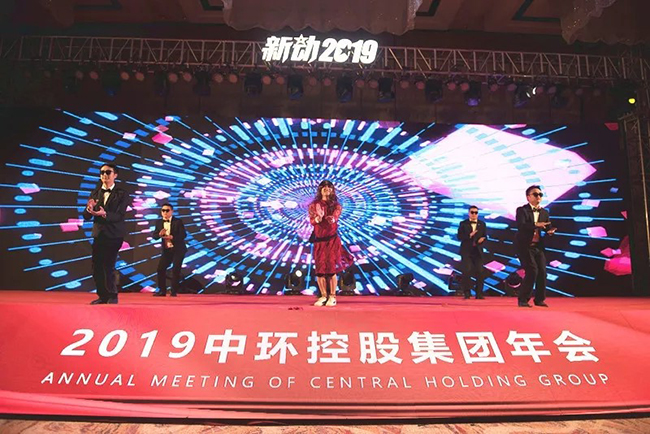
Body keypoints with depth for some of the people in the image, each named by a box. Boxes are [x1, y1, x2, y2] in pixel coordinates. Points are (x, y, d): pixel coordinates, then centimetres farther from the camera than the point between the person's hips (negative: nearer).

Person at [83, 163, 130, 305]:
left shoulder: (122, 193, -3)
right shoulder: (95, 193, 9)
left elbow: (119, 215, -14)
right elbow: (86, 216, 4)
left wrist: (104, 214, -32)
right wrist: (89, 208, -18)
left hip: (114, 236, -5)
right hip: (98, 234, 5)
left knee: (108, 266, -8)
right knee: (96, 267, 6)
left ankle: (112, 296, 8)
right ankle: (103, 296, 19)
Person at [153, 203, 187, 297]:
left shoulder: (178, 221, -8)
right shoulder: (159, 222, 6)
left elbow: (183, 235, -14)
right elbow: (154, 236, 3)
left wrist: (172, 237, -27)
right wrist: (159, 234, -20)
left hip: (178, 249, -5)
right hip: (166, 250, 5)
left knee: (175, 270, -3)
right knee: (160, 268, 0)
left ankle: (174, 292, 7)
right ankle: (162, 291, 12)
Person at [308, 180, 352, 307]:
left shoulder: (336, 205, 5)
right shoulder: (314, 205, 7)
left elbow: (334, 218, -15)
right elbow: (312, 221, -8)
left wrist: (324, 216, -37)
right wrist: (318, 217, -31)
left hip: (332, 239, -2)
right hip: (319, 240, 2)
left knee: (331, 268, -3)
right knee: (319, 269, 2)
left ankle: (332, 296, 7)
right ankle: (323, 296, 13)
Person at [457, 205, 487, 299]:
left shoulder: (482, 224, 11)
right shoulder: (463, 224, 3)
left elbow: (485, 236, 9)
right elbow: (459, 237, -5)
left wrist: (483, 238, -14)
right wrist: (469, 235, -19)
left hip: (478, 251, 3)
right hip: (466, 251, -2)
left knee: (479, 272, 1)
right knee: (466, 272, -7)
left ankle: (479, 294, 9)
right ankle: (467, 293, 1)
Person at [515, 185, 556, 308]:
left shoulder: (544, 212, 12)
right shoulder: (522, 210, -6)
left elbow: (548, 229, 9)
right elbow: (521, 226, -22)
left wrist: (550, 231, -14)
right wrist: (536, 225, -35)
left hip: (538, 246, 6)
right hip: (525, 246, -6)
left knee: (542, 271, 1)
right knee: (532, 270, -14)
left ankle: (539, 299, 16)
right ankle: (523, 299, -2)